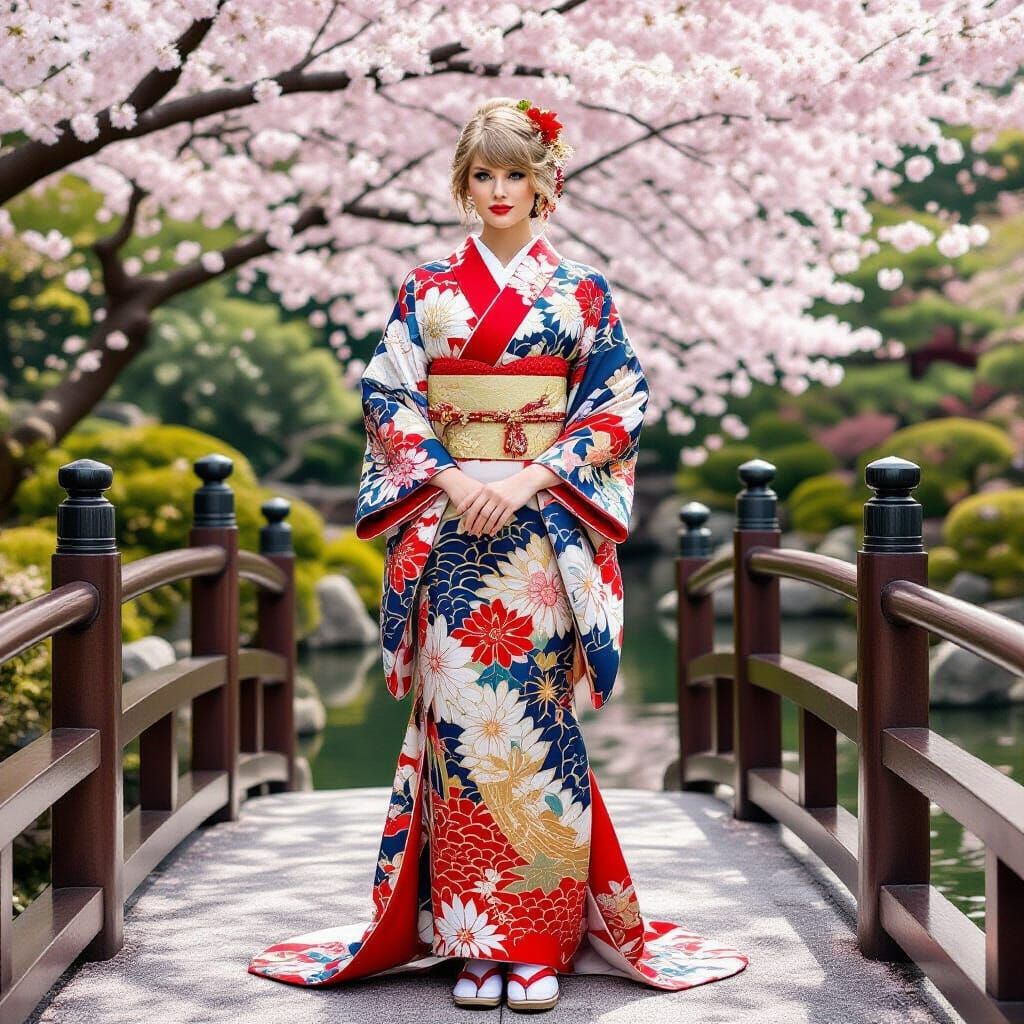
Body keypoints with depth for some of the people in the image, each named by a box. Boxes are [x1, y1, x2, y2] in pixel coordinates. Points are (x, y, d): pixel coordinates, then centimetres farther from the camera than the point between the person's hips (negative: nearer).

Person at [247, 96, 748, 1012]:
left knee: (536, 721, -4)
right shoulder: (426, 290, 10)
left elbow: (621, 404, 1)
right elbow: (388, 397, 5)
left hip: (547, 533, -1)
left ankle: (540, 942, 2)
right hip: (451, 528, 1)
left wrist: (532, 477, -12)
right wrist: (449, 479, -11)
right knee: (460, 714, -3)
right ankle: (474, 942, 3)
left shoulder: (583, 292, 7)